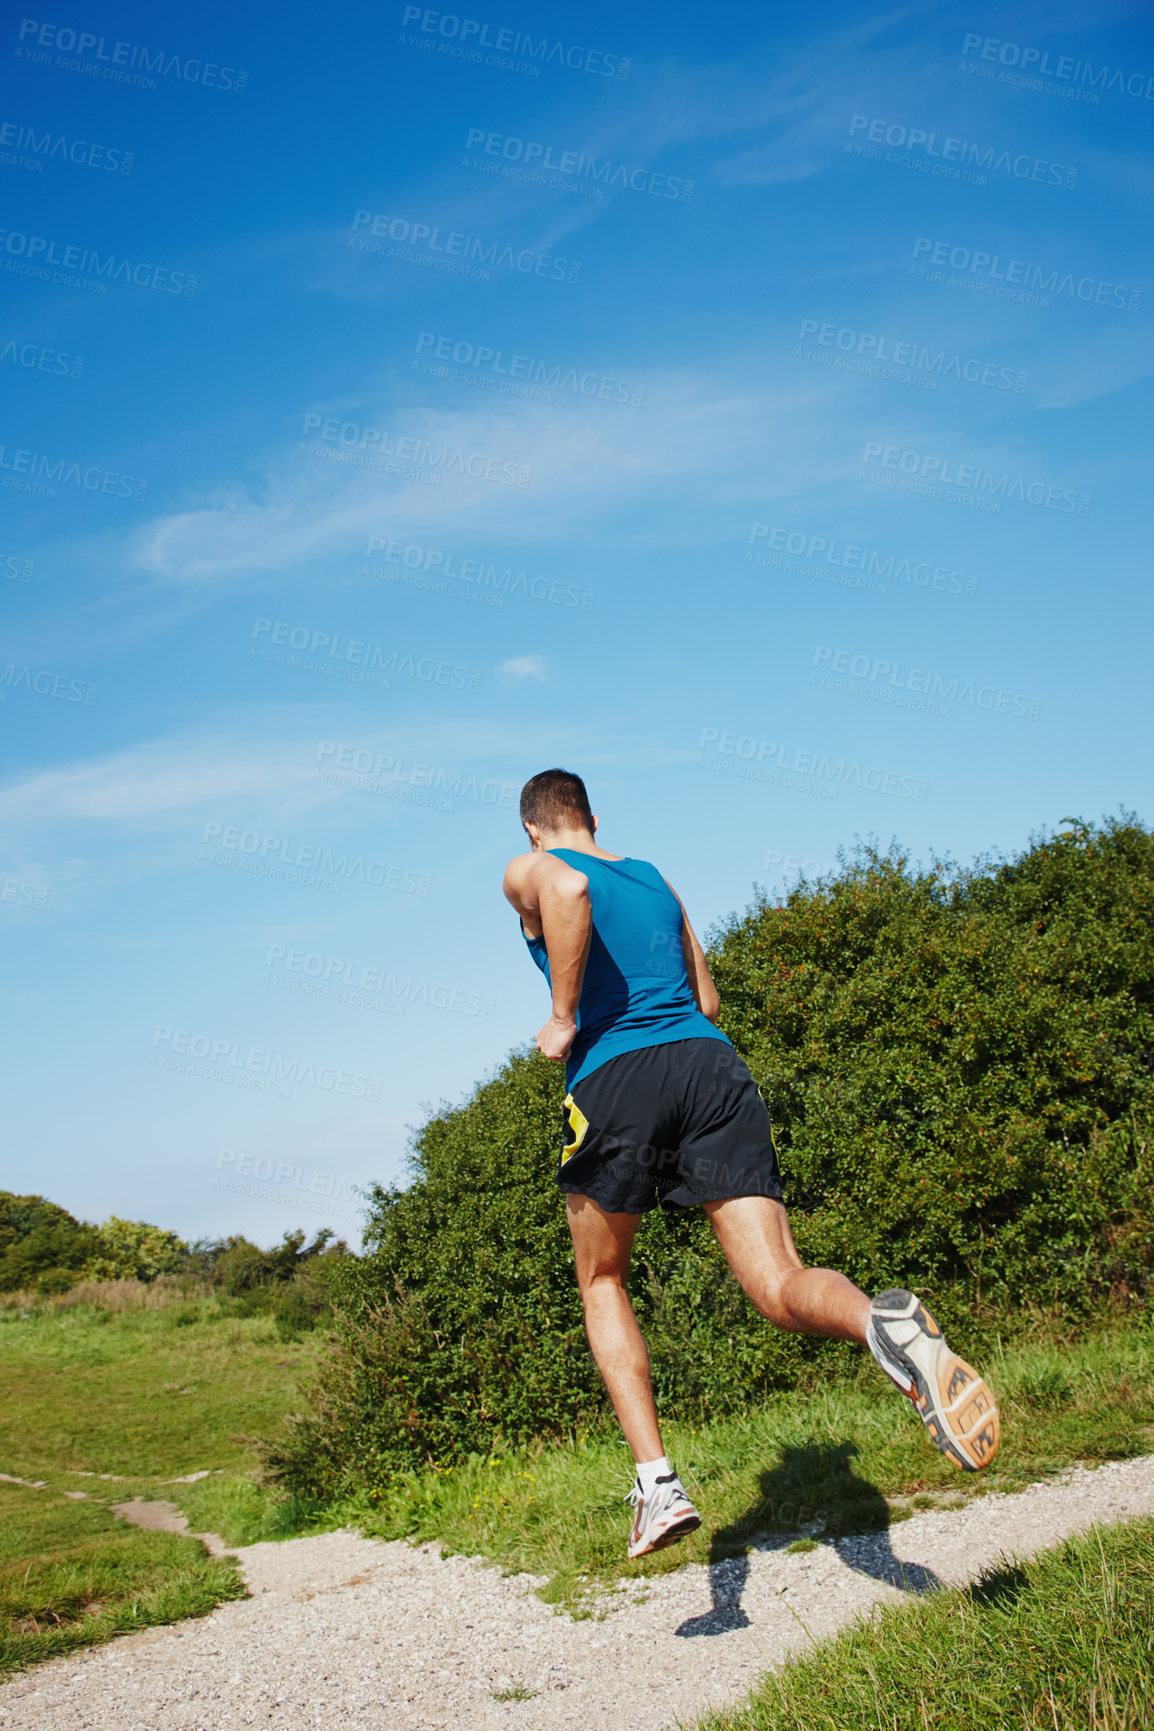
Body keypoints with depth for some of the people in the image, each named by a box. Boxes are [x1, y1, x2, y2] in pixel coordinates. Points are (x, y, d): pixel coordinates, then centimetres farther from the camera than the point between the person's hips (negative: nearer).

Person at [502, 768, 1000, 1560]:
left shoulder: (530, 871, 12)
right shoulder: (654, 878, 29)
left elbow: (571, 888, -14)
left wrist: (564, 1018, -8)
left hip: (613, 1079, -3)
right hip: (711, 1064, 4)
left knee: (602, 1282, 19)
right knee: (783, 1288, -7)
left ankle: (658, 1482, 5)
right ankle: (886, 1321, -43)